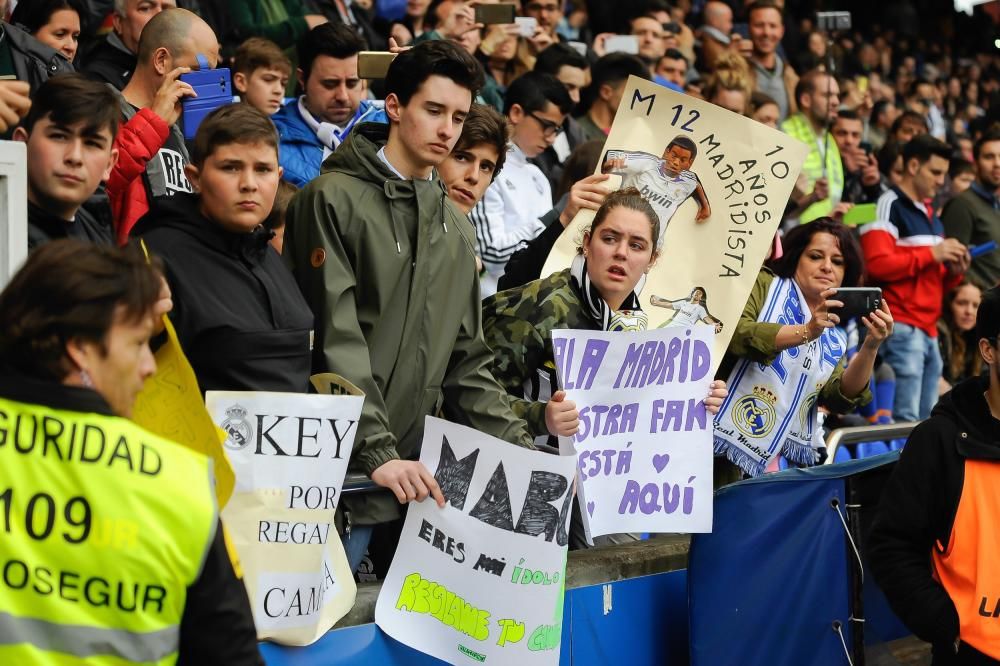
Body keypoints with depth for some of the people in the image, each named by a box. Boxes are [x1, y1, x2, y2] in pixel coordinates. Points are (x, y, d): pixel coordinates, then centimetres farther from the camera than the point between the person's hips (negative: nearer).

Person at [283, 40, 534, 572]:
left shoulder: (456, 231, 17)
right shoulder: (334, 199, -5)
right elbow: (334, 342, -14)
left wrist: (523, 450, 8)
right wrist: (377, 452, -21)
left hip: (413, 471, 6)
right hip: (336, 467, -6)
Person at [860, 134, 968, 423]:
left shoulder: (930, 216, 23)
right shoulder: (889, 206, -5)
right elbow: (877, 264, -19)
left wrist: (953, 271, 7)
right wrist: (931, 253, -13)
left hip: (928, 330, 9)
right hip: (901, 328, -9)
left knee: (927, 419, 10)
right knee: (905, 419, -13)